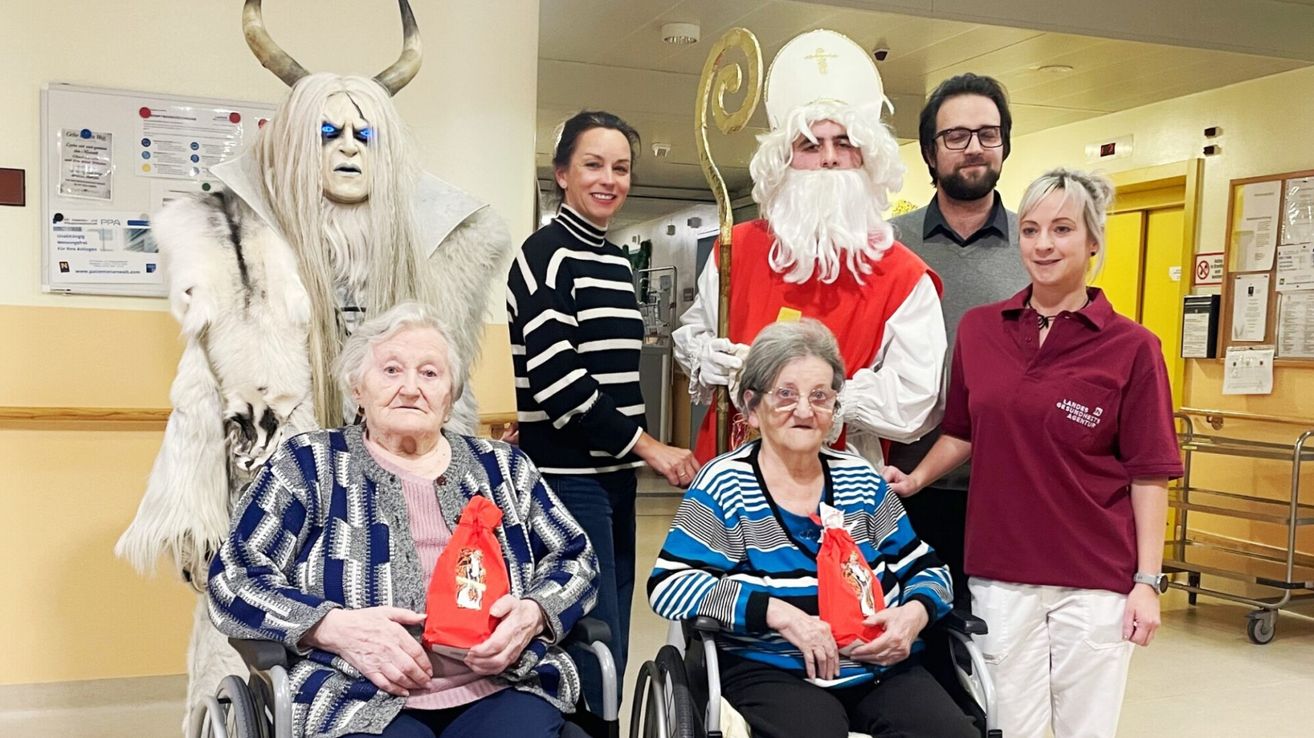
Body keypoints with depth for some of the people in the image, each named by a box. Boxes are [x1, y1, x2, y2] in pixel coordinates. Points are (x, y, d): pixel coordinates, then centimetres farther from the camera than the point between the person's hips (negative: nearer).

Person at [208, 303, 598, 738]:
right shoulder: (307, 465, 10)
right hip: (364, 699, -2)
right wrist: (335, 626, -12)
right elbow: (234, 580, 5)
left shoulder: (501, 467, 18)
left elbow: (576, 558, 19)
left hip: (502, 688, 2)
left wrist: (534, 613, -3)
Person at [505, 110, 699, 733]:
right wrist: (647, 445, -14)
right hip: (567, 477, -8)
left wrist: (634, 456, 15)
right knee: (591, 655, -6)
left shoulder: (616, 260, 15)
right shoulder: (547, 255, -9)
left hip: (613, 475, 8)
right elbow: (556, 378, -18)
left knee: (610, 654, 12)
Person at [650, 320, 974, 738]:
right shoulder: (725, 484, -2)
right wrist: (779, 612, -19)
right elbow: (669, 585, -11)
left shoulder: (860, 480, 11)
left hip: (884, 670, 5)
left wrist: (914, 613, -6)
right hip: (772, 672, -4)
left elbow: (925, 569, 17)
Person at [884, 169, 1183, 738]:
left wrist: (1148, 581, -8)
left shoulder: (1131, 347, -7)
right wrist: (915, 479, -2)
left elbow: (1149, 475, -6)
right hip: (999, 572, 2)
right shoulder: (978, 329, 3)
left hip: (1096, 580, -2)